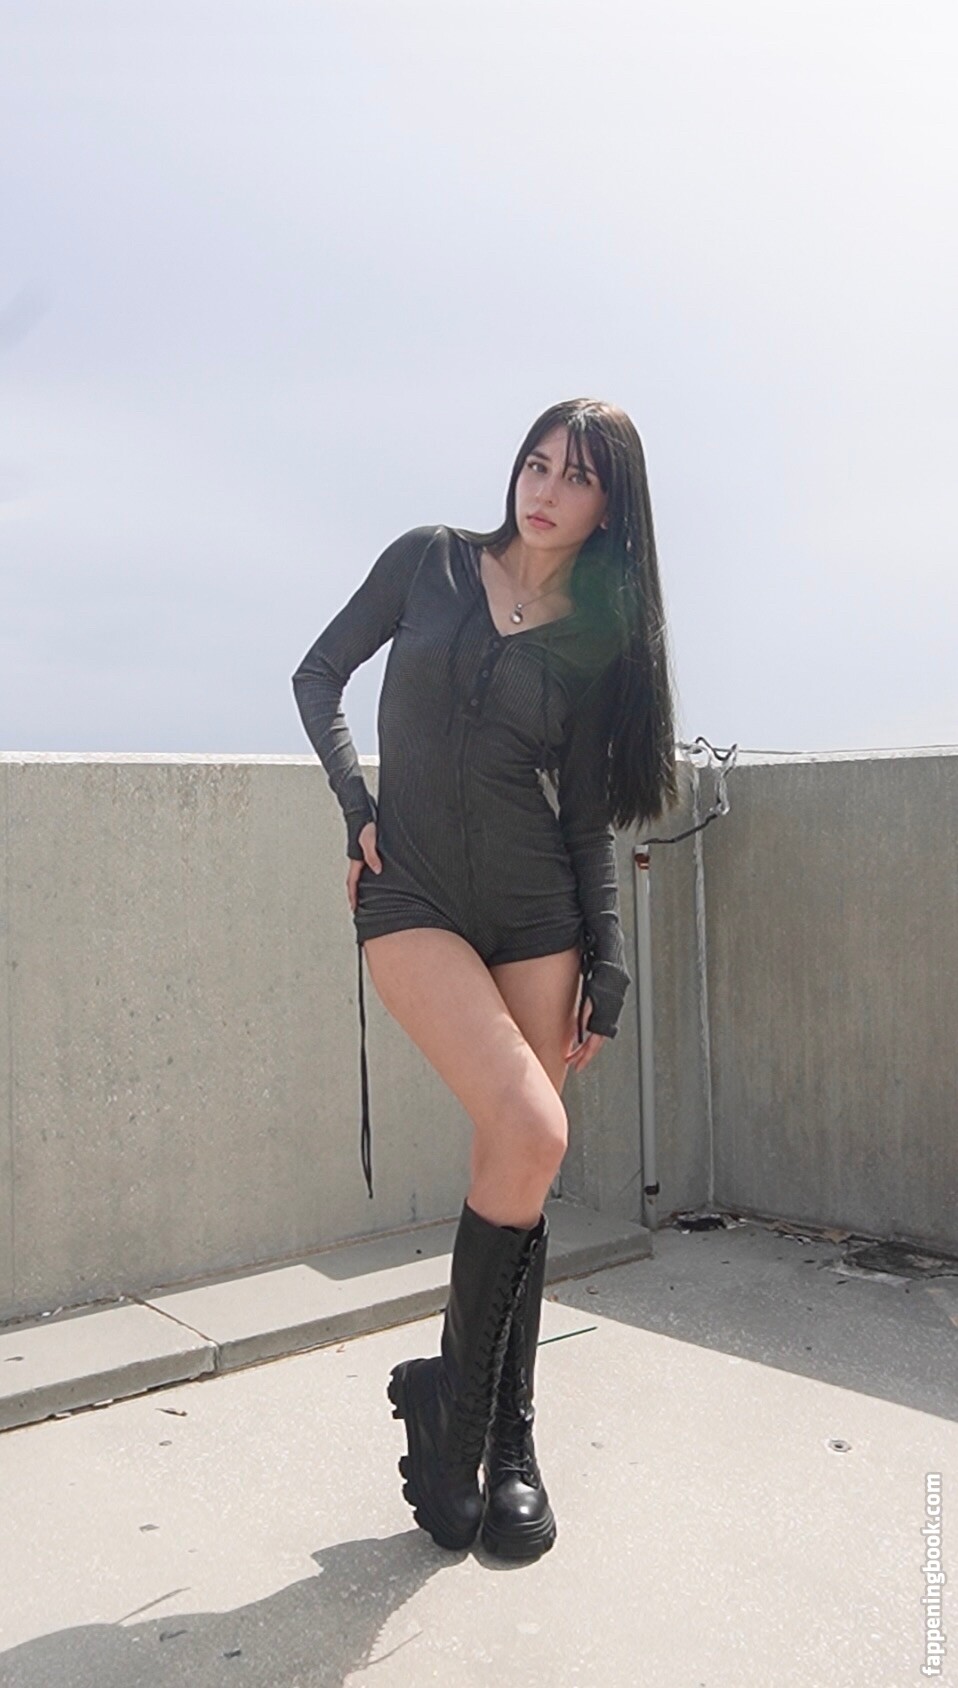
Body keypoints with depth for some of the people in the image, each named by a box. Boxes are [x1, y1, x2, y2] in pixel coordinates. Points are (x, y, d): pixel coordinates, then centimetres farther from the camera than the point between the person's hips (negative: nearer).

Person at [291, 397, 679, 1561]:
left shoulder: (601, 639, 8)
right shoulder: (429, 560, 5)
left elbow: (587, 818, 9)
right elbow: (318, 677, 11)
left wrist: (607, 965, 4)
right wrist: (357, 806, -2)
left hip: (535, 908, 3)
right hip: (413, 895, -2)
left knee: (516, 1165, 2)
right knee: (530, 1130, -21)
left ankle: (506, 1443, 20)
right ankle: (450, 1403, 1)